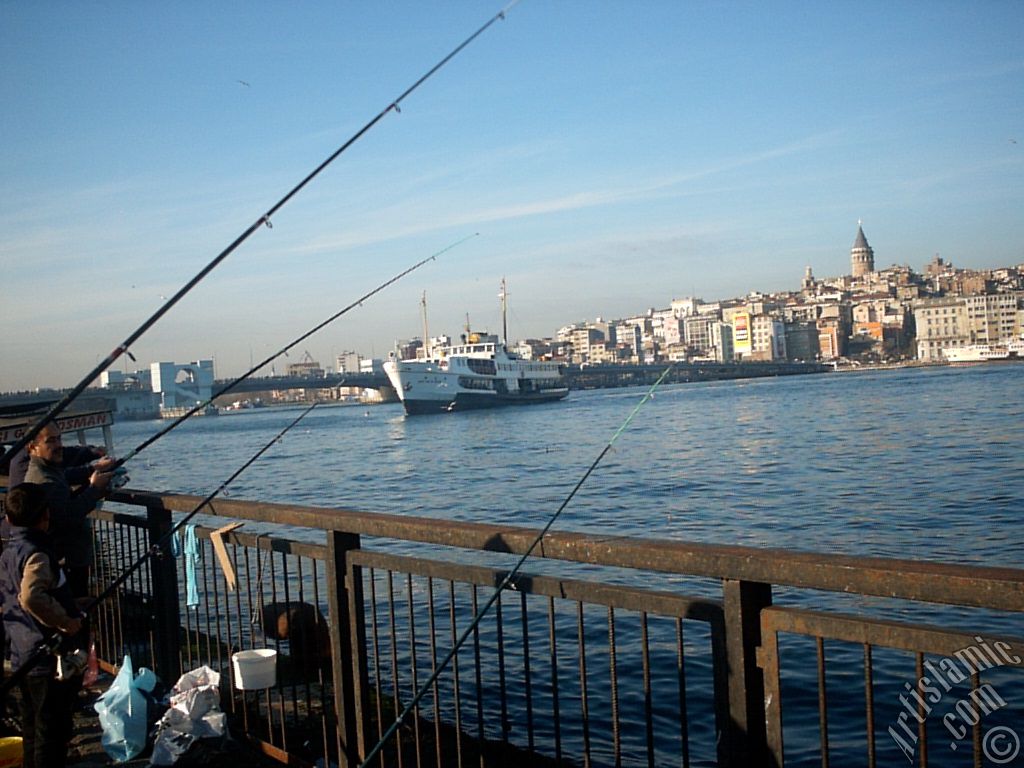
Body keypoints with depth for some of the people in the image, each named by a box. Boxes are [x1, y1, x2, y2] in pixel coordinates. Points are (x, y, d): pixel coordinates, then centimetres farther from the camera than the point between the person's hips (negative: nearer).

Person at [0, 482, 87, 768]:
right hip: (50, 660, -9)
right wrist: (65, 621, -25)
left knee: (32, 729, 19)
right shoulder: (36, 553, -20)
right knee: (52, 733, 0)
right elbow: (31, 597, -36)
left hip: (23, 659, 9)